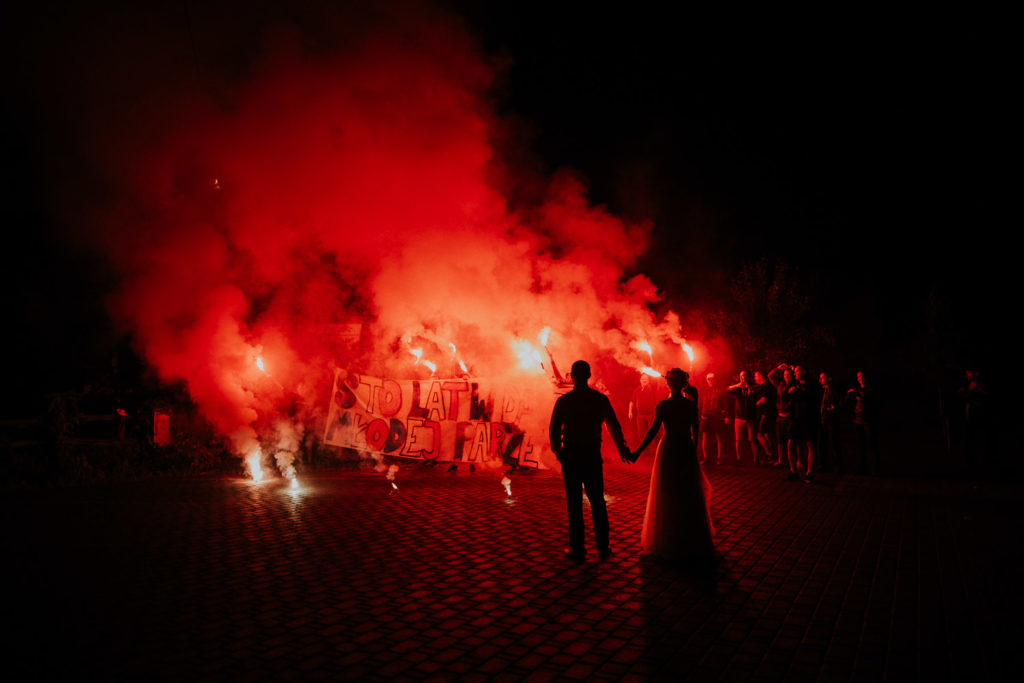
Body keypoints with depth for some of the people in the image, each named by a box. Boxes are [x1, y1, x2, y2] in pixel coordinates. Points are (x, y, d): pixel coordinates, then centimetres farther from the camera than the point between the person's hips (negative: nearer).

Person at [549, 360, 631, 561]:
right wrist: (621, 447, 26)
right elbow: (614, 426, 11)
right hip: (593, 454, 2)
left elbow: (554, 430, -2)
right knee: (597, 501, 13)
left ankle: (577, 549, 9)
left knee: (574, 503, 4)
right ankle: (603, 547, 18)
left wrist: (558, 450, 17)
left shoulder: (563, 400, -5)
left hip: (570, 455, -2)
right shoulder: (601, 399, 0)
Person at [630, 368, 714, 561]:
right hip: (687, 451, 3)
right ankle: (693, 540, 27)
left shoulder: (663, 405, -13)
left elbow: (653, 431, -15)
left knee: (668, 496, 8)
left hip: (668, 450, -3)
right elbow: (696, 431, 5)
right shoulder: (691, 405, -2)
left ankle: (669, 542, 17)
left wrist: (638, 452, -11)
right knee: (690, 496, 15)